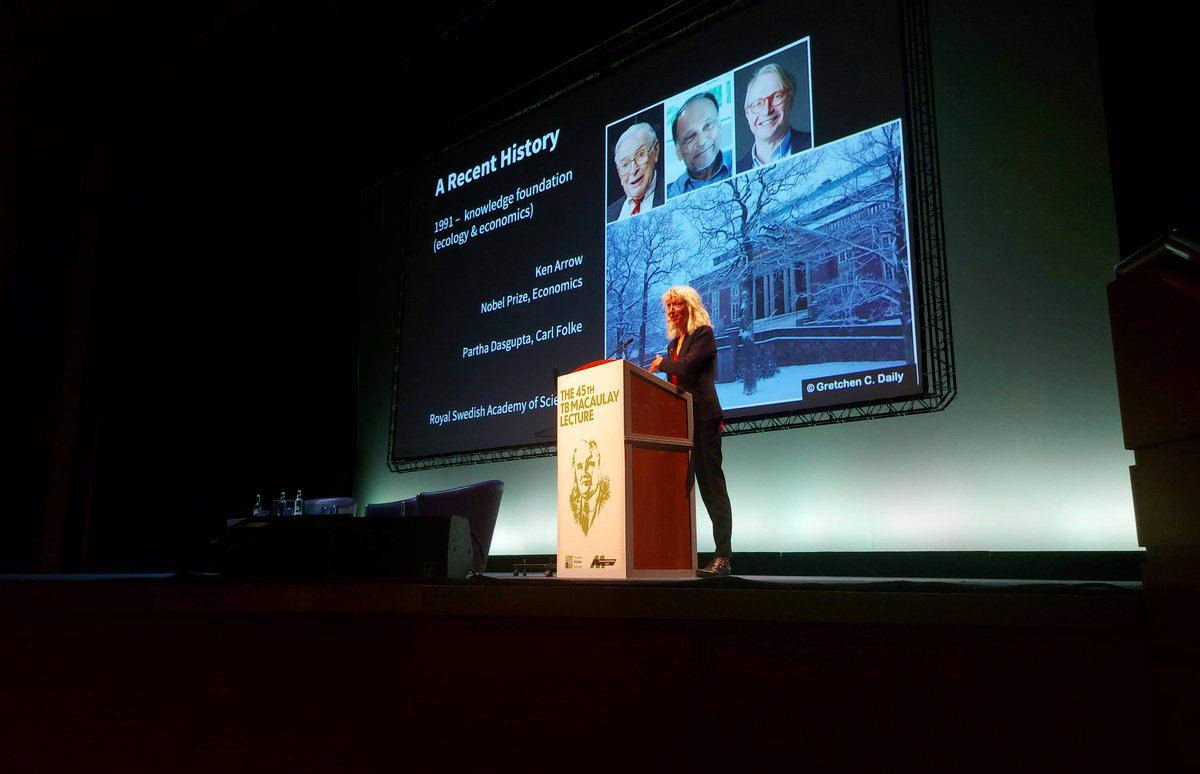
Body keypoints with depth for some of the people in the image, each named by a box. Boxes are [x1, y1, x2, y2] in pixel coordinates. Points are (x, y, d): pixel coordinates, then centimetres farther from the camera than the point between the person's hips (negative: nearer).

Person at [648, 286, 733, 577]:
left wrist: (662, 363, 0)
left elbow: (686, 367, -15)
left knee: (710, 484, -8)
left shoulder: (703, 334, -1)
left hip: (701, 417, -8)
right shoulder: (674, 342, 23)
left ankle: (722, 557, -8)